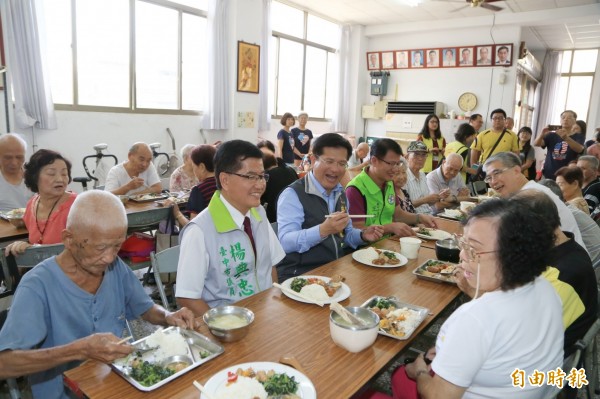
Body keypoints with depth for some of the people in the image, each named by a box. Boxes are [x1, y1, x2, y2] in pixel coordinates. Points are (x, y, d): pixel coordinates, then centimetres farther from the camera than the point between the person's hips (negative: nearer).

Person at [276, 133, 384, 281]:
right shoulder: (292, 194, -12)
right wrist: (323, 230, -36)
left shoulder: (341, 193, 13)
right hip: (299, 275, -7)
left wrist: (363, 235, 2)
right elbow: (285, 242, -23)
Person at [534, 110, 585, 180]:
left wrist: (566, 138, -35)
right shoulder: (552, 135, 9)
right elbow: (536, 144, -7)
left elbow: (579, 149, -17)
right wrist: (542, 134, -28)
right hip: (548, 175, 2)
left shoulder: (579, 137, 5)